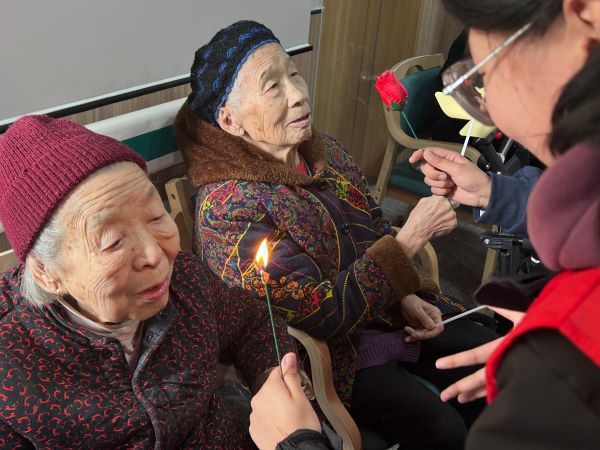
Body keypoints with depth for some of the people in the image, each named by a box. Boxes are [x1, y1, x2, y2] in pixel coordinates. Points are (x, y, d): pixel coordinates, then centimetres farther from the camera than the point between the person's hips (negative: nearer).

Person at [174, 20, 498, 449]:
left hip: (394, 312, 7)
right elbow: (317, 316, -26)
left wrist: (408, 297, -6)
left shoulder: (327, 152, -2)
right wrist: (410, 240, -26)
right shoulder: (227, 206, -24)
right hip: (330, 349, -7)